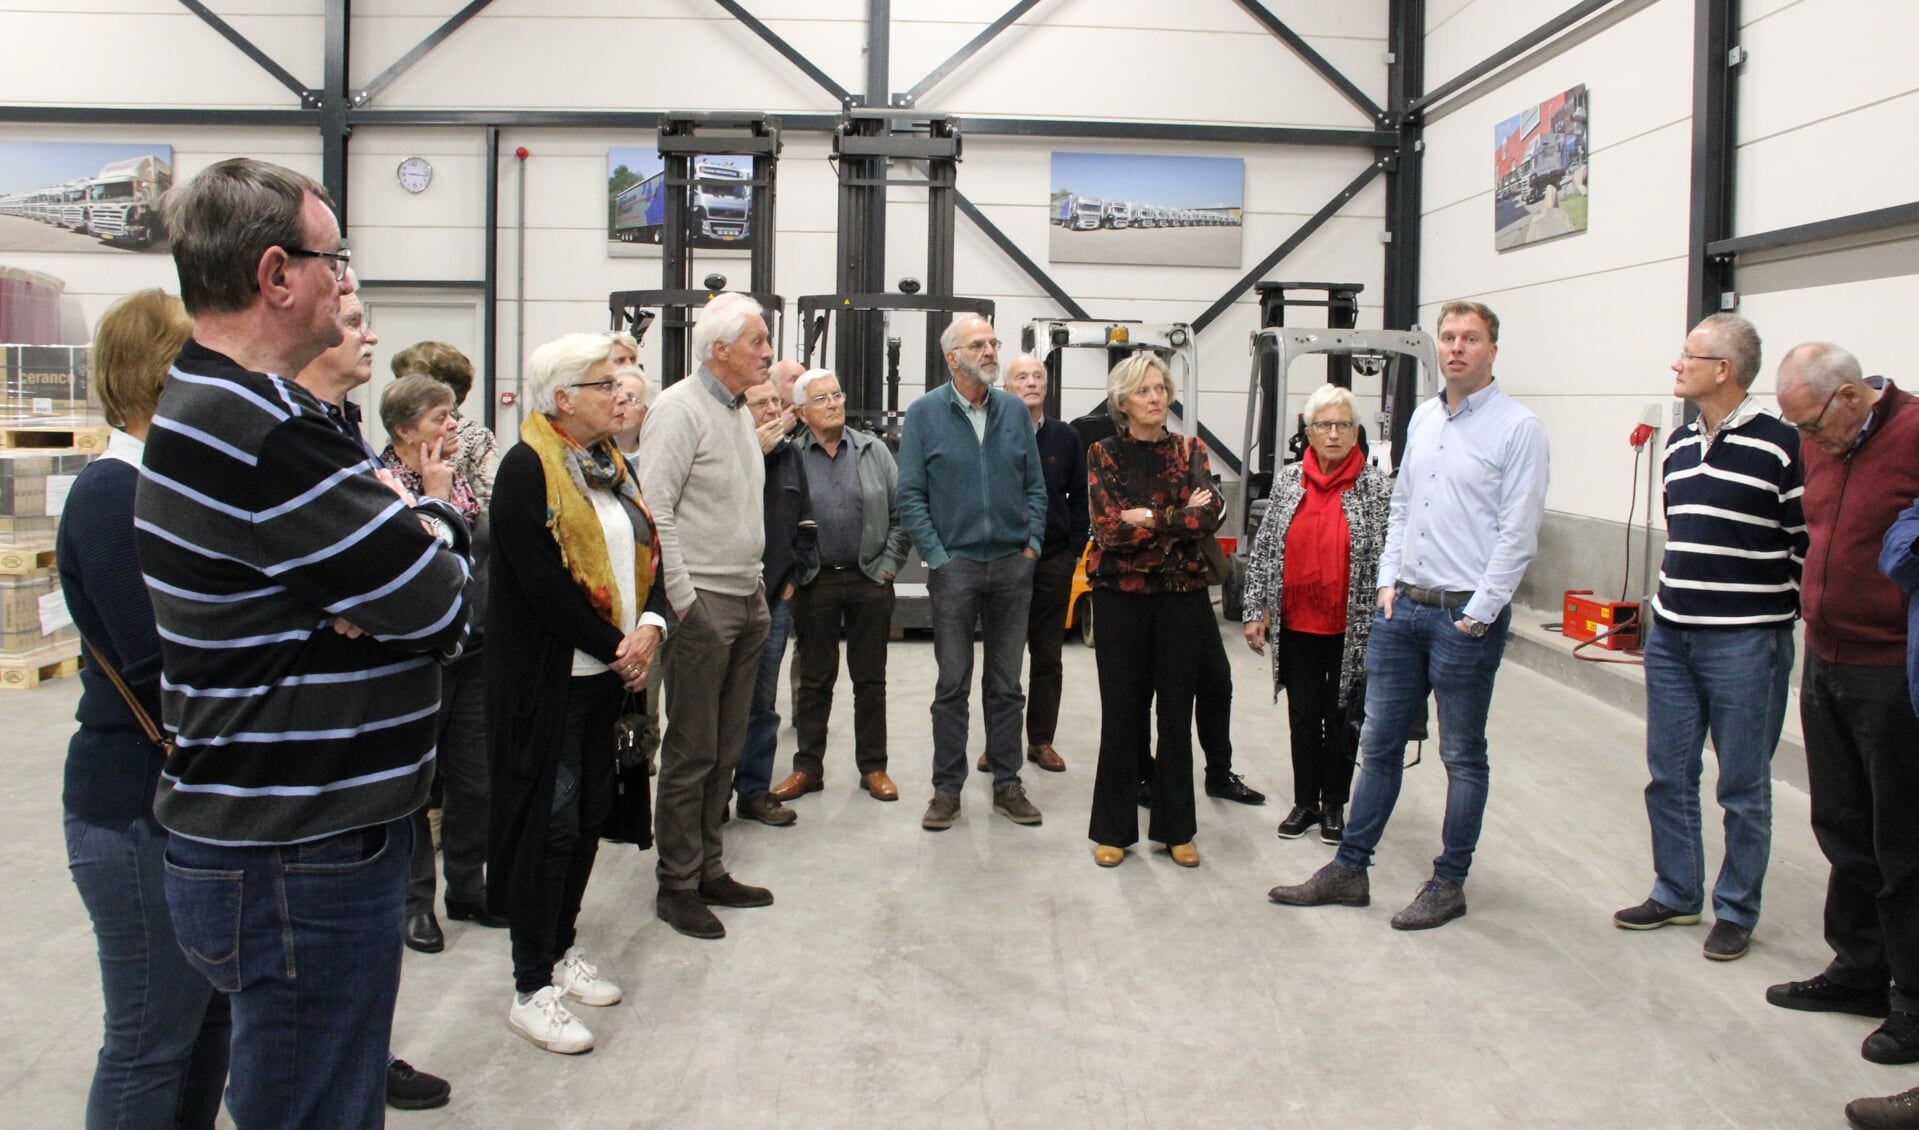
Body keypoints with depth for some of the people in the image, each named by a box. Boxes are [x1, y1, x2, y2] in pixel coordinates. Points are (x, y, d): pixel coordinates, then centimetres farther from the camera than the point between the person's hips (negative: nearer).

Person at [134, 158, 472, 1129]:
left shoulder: (211, 407, 11)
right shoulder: (260, 434, -24)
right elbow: (444, 608, -21)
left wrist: (422, 533, -13)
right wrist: (432, 543, -1)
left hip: (284, 840, 10)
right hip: (301, 865, -10)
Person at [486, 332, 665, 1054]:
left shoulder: (610, 464, 12)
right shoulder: (526, 468, -14)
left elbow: (647, 553, 11)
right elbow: (543, 584, -21)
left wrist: (650, 627, -7)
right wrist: (615, 648, -15)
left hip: (608, 674, 8)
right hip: (547, 680, -8)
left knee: (591, 813, 15)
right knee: (548, 823, -1)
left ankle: (561, 948, 31)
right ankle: (533, 989, 11)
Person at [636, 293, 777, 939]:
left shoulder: (738, 411, 16)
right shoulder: (680, 409, -12)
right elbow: (655, 509, -19)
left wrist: (756, 587, 16)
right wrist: (682, 602, -20)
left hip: (746, 600, 8)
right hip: (702, 603, -8)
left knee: (725, 748, 13)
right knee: (692, 751, -1)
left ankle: (709, 870, 24)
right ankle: (677, 886, 10)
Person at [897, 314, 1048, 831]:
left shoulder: (1014, 410, 6)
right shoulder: (925, 413, -2)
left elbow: (1036, 485, 11)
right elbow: (910, 495, -3)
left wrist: (1033, 545, 1)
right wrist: (936, 556, -9)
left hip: (1012, 565, 3)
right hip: (955, 565, -2)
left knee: (1006, 685, 10)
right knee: (952, 685, 5)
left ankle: (1007, 785, 21)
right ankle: (947, 789, 15)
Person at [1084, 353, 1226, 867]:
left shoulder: (1190, 451, 6)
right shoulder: (1103, 454, 1)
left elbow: (1211, 514, -9)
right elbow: (1108, 526, -13)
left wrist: (1147, 517, -15)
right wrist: (1182, 516, -12)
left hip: (1181, 595, 2)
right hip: (1121, 596, -2)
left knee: (1177, 713, 7)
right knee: (1121, 713, 4)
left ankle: (1176, 828, 19)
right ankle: (1114, 828, 16)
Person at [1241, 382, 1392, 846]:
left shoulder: (1376, 488, -5)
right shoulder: (1288, 480, 3)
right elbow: (1263, 550, 5)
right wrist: (1254, 612, 2)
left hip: (1349, 629, -2)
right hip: (1295, 625, 2)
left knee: (1341, 717, 10)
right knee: (1302, 716, 11)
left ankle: (1334, 805, 26)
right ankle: (1305, 802, 25)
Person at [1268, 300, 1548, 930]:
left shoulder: (1517, 428, -9)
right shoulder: (1423, 417, 11)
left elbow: (1518, 535, -13)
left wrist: (1477, 614, -14)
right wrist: (1389, 580, 8)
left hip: (1466, 616, -6)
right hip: (1402, 607, 6)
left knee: (1462, 756, 8)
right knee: (1379, 743, 12)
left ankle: (1449, 884, 20)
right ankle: (1349, 869, 21)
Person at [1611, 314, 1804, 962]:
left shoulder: (1780, 448, -13)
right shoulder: (1679, 446, 10)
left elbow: (1810, 546, -11)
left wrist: (1806, 625, -7)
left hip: (1745, 645, -7)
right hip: (1669, 639, 7)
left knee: (1742, 787, 6)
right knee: (1668, 776, 13)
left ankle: (1736, 911, 20)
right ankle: (1676, 893, 28)